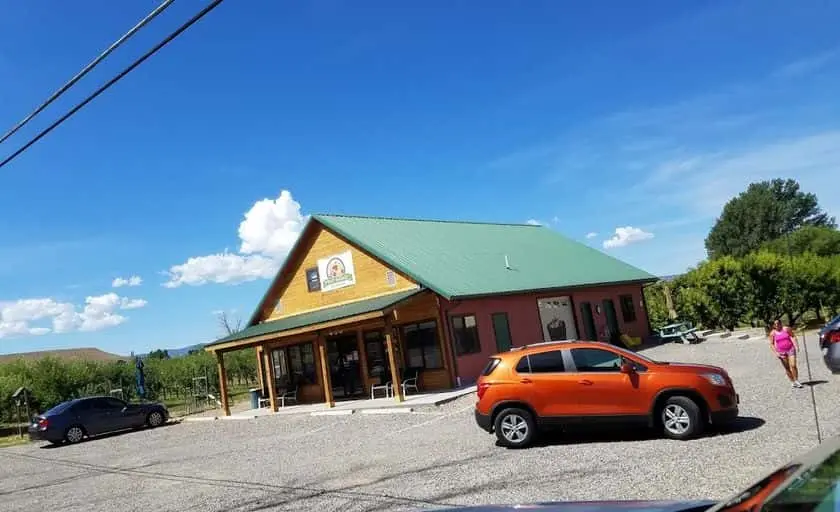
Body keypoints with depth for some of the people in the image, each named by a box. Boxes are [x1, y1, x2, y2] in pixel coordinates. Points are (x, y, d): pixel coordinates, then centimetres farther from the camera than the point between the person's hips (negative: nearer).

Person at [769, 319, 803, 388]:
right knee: (787, 368, 5)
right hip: (781, 353, 1)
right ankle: (792, 381, 16)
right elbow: (771, 344, 2)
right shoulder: (772, 333, -1)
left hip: (791, 349, -1)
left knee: (793, 365, -10)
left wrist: (796, 346, -13)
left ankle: (796, 381, 3)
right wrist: (776, 353, -7)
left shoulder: (786, 329, -3)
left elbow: (793, 336, -1)